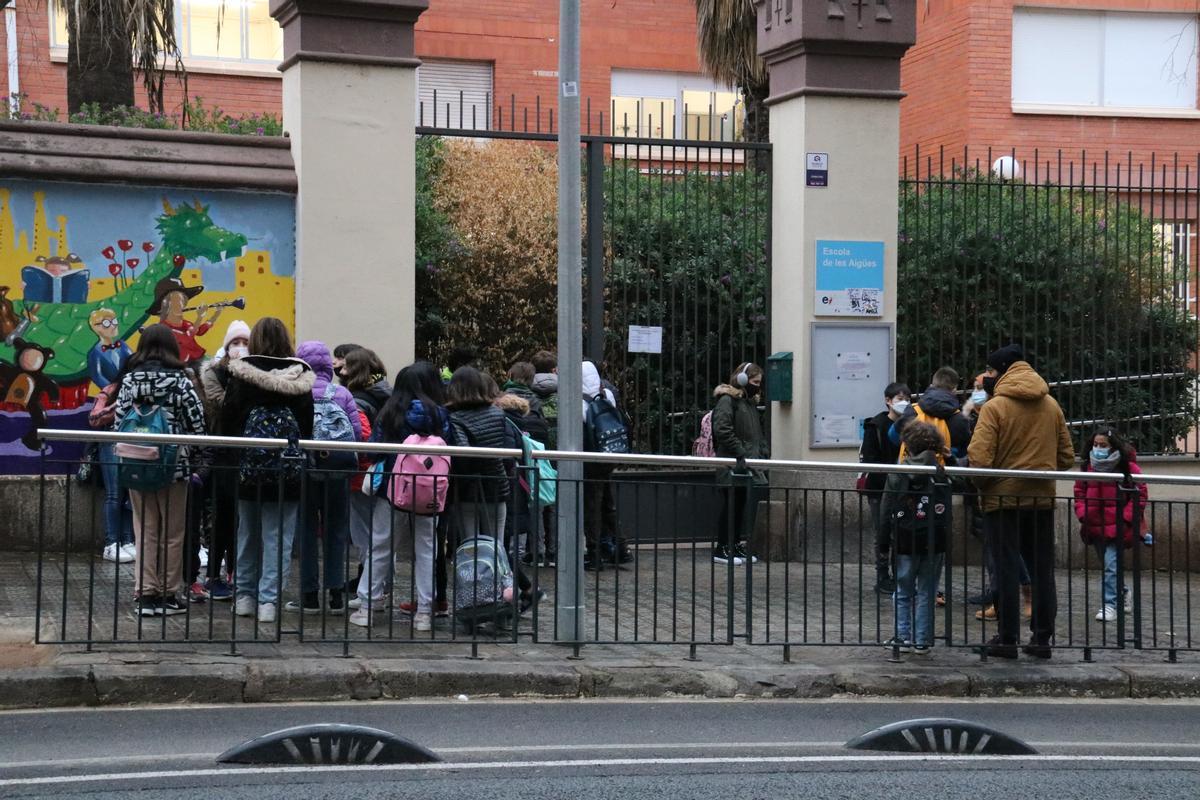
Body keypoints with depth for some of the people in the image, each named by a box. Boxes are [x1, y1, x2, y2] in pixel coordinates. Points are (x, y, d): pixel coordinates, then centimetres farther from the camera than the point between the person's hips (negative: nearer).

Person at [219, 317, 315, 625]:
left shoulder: (241, 374, -3)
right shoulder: (300, 377, -1)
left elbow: (228, 415, -3)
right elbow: (308, 421, -1)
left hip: (249, 465, 1)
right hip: (287, 469, -1)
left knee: (248, 532, 14)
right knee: (278, 536, 2)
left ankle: (245, 595, 20)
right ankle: (269, 599, -2)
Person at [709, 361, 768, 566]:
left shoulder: (750, 402, 20)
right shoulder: (727, 400, -9)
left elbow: (758, 432, 27)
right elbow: (722, 430, -19)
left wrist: (764, 451, 11)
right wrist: (742, 452, -21)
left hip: (750, 465, 9)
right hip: (732, 465, -9)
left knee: (748, 503, 8)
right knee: (732, 505, -6)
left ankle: (737, 546, 15)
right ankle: (721, 549, 0)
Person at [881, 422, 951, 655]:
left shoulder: (897, 474, -7)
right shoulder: (943, 475, -2)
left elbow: (886, 513, -3)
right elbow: (949, 513, 1)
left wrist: (884, 543, 7)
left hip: (906, 542, -1)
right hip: (936, 543, 1)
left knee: (903, 592, 10)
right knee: (927, 593, 8)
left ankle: (903, 636, 6)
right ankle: (922, 641, 7)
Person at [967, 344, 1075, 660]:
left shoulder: (994, 407, -11)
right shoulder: (1052, 406, 7)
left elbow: (979, 459, -18)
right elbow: (1067, 457, 9)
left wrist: (981, 486, 0)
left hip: (1003, 499, -4)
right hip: (1043, 499, 4)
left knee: (1007, 571, 1)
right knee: (1042, 571, 10)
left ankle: (1006, 639, 3)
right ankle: (1042, 638, 12)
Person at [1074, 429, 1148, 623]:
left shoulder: (1128, 468, -7)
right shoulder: (1088, 467, 6)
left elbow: (1140, 494, -5)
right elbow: (1079, 493, 14)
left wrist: (1126, 517, -13)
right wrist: (1082, 514, -1)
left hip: (1117, 527, -6)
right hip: (1095, 526, 6)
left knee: (1111, 565, -15)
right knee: (1109, 565, 18)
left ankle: (1110, 605, -14)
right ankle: (1123, 594, 39)